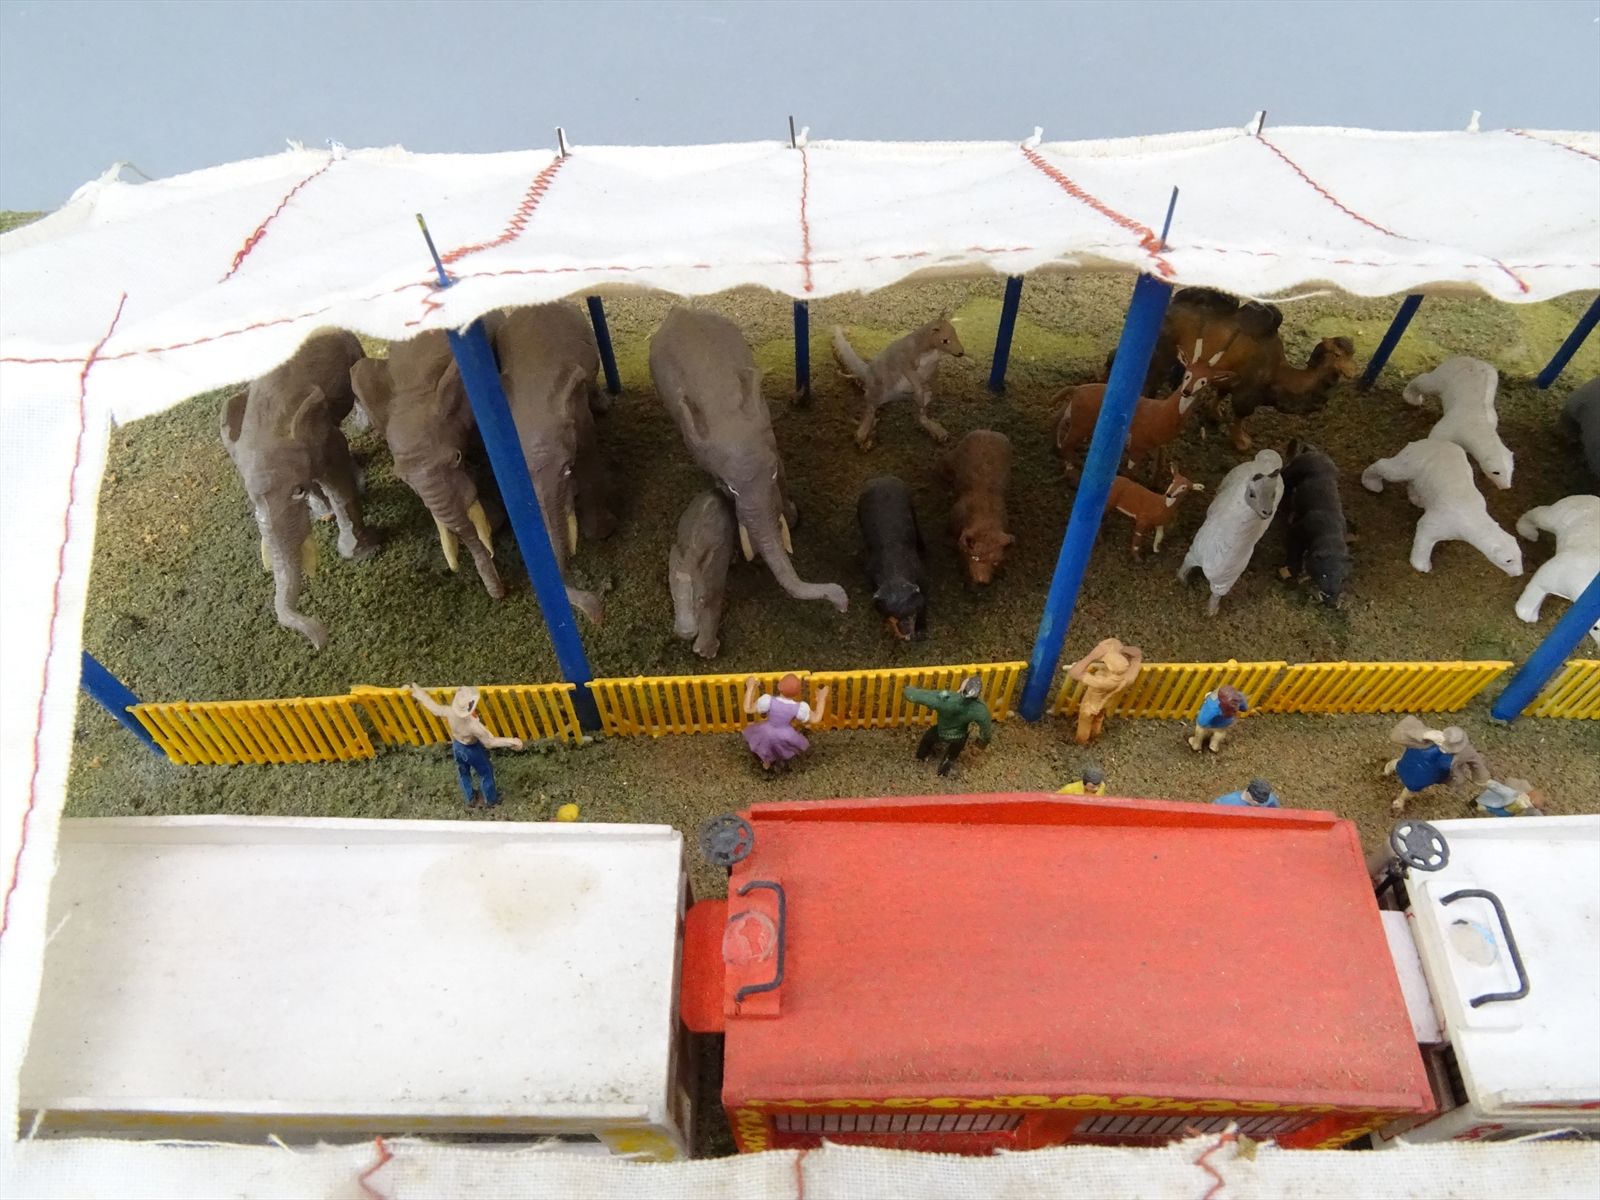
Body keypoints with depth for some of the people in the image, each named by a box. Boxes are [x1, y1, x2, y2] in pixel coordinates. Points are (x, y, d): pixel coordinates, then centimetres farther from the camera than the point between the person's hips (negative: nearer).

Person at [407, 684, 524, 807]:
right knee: (485, 773, 24)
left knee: (463, 773, 31)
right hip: (472, 750, -5)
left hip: (457, 746, 5)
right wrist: (511, 742, -28)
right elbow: (489, 742, -31)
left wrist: (415, 690, -2)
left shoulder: (450, 712, -32)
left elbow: (433, 706, -15)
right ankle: (490, 800, 46)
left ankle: (471, 799, 55)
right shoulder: (474, 725, -43)